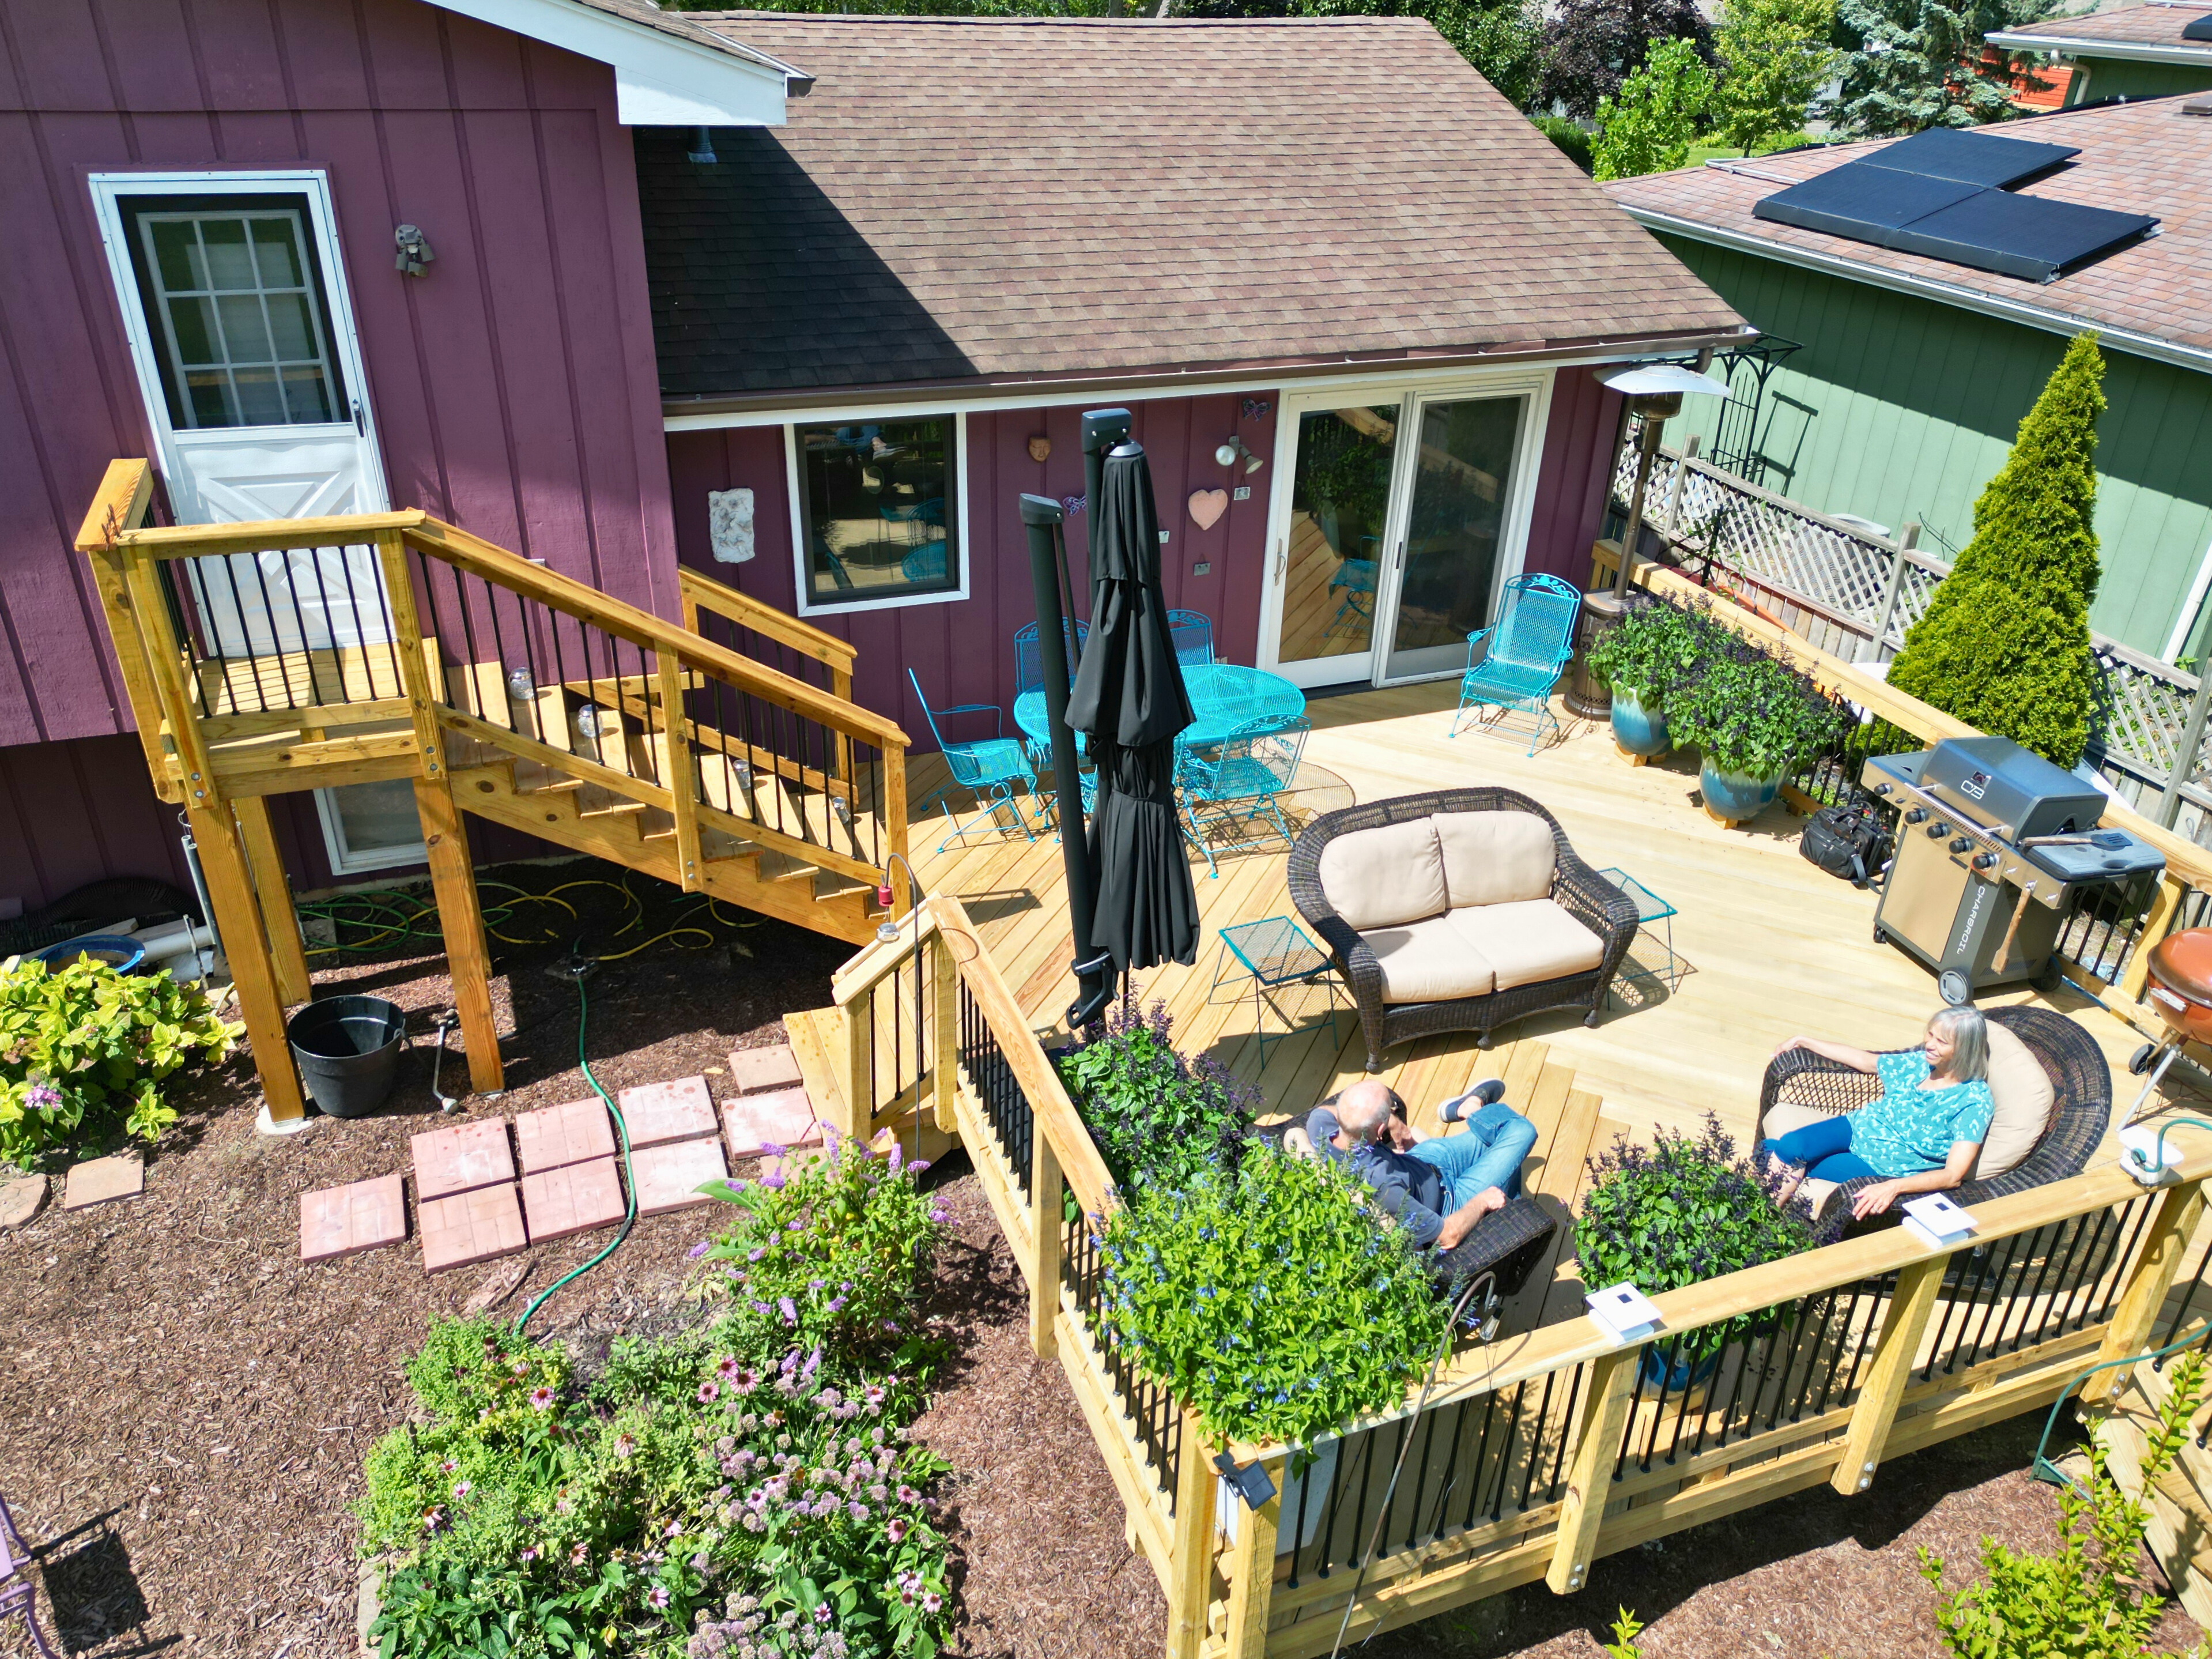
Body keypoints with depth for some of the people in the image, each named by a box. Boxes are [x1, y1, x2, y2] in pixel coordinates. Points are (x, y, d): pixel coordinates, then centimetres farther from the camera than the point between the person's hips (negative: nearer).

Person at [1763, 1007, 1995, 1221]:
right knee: (1790, 1145, -24)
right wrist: (1803, 1041, 25)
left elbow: (1953, 1175, -23)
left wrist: (1894, 1187, -38)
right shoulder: (1919, 1063, 3)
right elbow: (1861, 1058, 21)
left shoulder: (1974, 1100, -15)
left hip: (1888, 1168, -6)